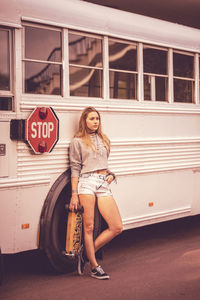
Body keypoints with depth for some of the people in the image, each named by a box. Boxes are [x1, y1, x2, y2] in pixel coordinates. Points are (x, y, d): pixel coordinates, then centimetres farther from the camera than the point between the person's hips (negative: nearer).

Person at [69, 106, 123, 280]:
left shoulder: (104, 140, 22)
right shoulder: (78, 141, 7)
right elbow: (75, 168, 2)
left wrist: (111, 174, 10)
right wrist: (74, 194, -4)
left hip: (104, 184, 5)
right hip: (87, 182, -5)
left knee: (117, 228, -2)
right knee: (89, 227, -5)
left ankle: (88, 254, 11)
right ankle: (94, 267, 7)